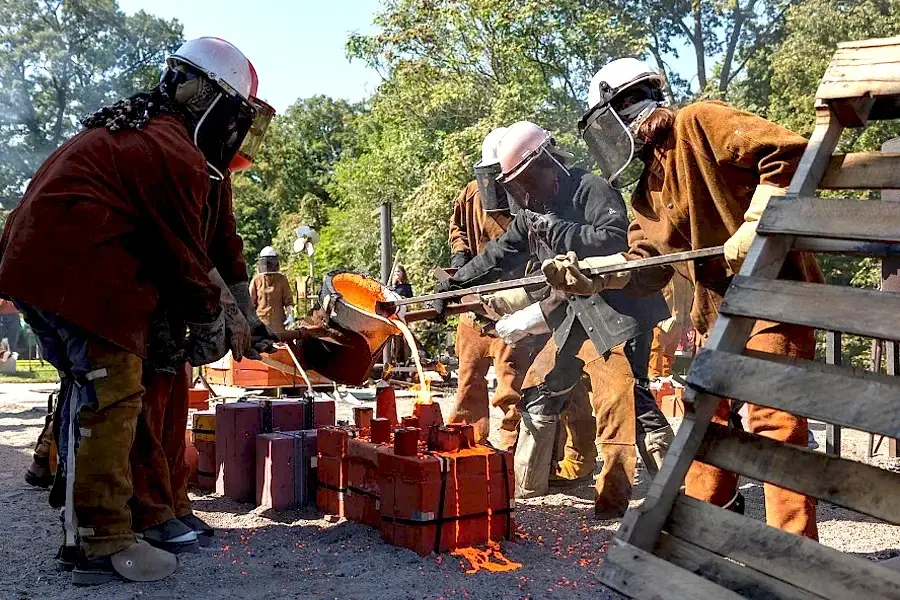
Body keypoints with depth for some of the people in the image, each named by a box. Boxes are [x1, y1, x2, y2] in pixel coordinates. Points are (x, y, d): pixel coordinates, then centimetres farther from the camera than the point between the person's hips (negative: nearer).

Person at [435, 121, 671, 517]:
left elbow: (615, 239, -24)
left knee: (618, 408, -9)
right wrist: (446, 291, 9)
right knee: (538, 391, 12)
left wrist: (558, 231, -23)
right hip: (575, 317, 9)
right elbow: (495, 258, 14)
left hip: (617, 312, -9)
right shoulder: (533, 213, 14)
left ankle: (613, 501, 0)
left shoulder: (591, 190, -11)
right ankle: (526, 487, 24)